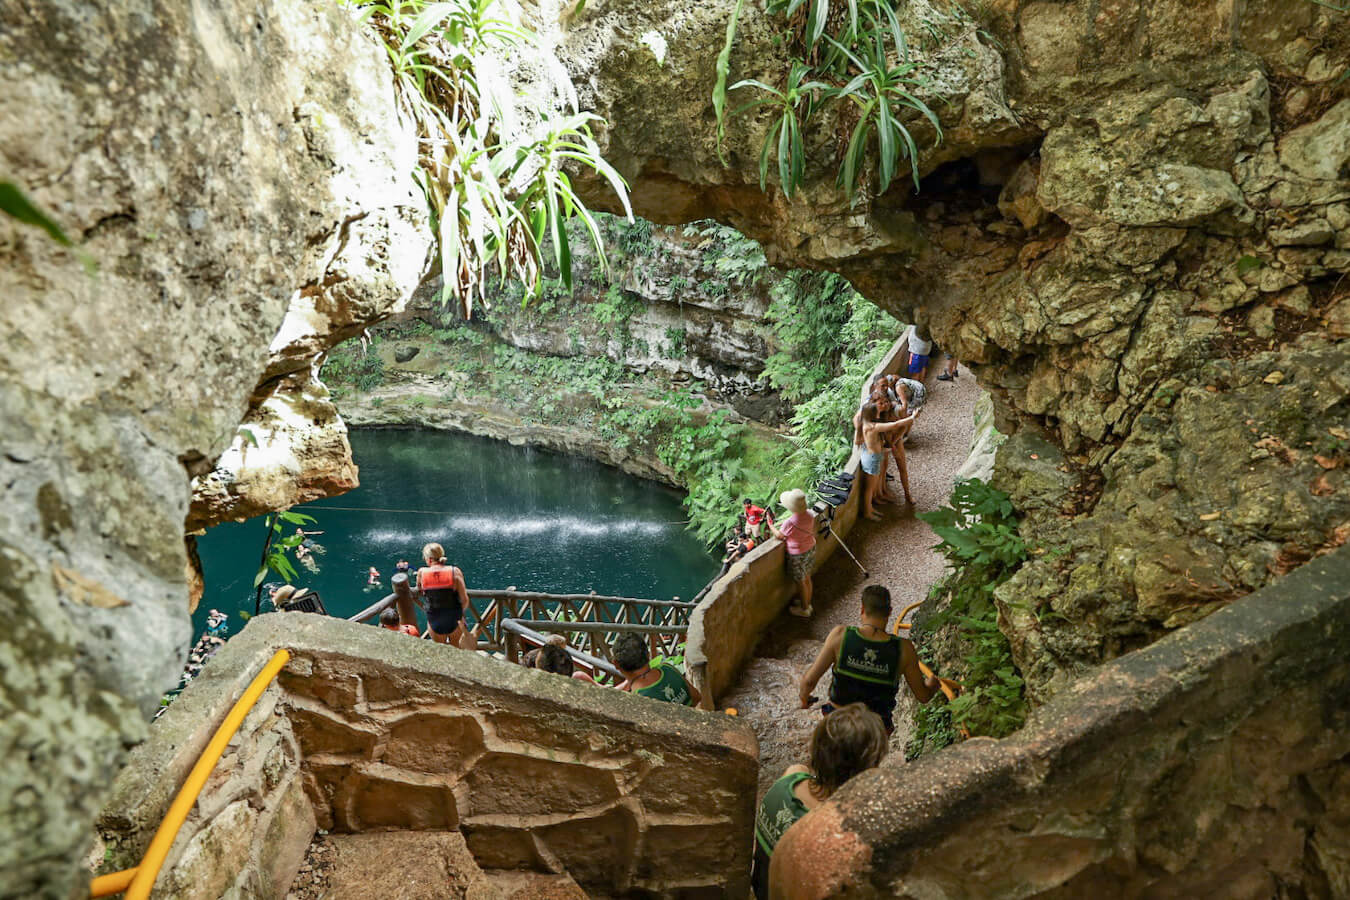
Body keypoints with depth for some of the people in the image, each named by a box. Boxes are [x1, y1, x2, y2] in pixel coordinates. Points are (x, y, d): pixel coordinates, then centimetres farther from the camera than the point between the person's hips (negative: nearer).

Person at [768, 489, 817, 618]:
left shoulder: (789, 522, -31)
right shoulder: (810, 514, -12)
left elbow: (779, 535, -13)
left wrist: (770, 525, 2)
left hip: (798, 554, -7)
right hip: (811, 549, 7)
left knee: (801, 582, 14)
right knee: (807, 578, 25)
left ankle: (804, 609, 32)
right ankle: (807, 603, 44)